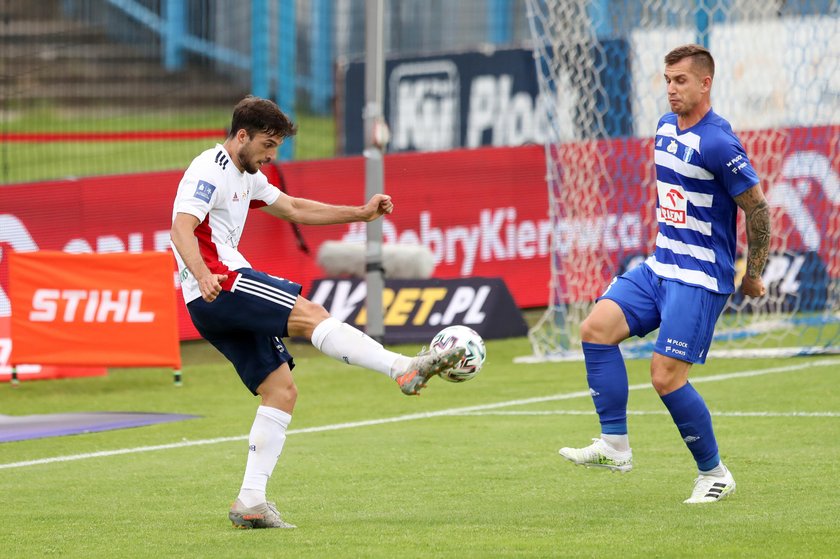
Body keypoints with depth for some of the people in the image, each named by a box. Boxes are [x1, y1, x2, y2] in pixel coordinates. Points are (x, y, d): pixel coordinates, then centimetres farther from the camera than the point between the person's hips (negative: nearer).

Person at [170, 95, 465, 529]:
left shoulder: (246, 177, 23)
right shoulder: (210, 172, -8)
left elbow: (293, 209, 32)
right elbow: (181, 228, -22)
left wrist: (361, 213, 25)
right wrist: (202, 276, -40)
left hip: (221, 307, 10)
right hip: (219, 287, -10)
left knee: (281, 390, 4)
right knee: (309, 315, -21)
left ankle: (250, 502, 1)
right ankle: (405, 369, -32)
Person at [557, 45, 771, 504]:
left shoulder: (717, 143, -18)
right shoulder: (665, 128, 8)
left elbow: (757, 208, -13)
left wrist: (753, 275, -6)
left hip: (700, 278, -8)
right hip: (659, 266, 8)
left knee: (666, 376, -12)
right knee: (596, 328, -7)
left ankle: (714, 474, 6)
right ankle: (615, 446, -2)